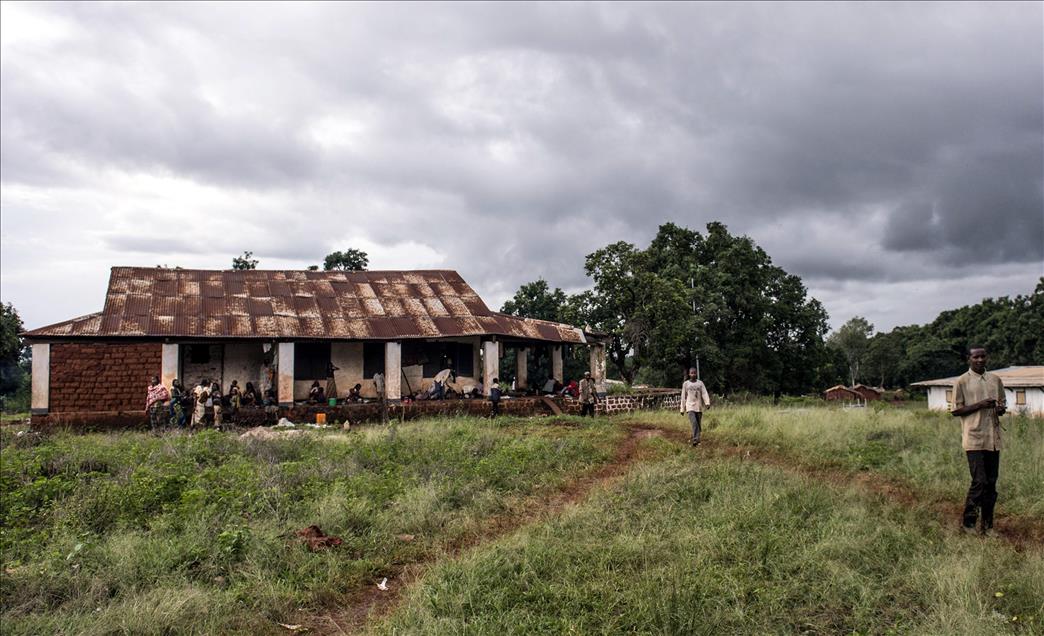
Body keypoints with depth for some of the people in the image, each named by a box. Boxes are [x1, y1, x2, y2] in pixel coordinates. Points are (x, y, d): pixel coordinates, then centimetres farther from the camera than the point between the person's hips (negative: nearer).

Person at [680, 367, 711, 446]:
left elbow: (704, 393, -4)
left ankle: (695, 439, 20)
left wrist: (707, 402, -22)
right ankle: (696, 440, -26)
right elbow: (683, 397, 9)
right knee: (694, 423, -20)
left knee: (699, 425, 5)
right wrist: (682, 409, 8)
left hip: (699, 407, 2)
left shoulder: (700, 383, 8)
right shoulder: (685, 384, 6)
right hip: (690, 407, -2)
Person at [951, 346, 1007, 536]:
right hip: (974, 438, -5)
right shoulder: (962, 382, -3)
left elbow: (1003, 402, 21)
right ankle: (967, 522, 7)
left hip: (993, 438, 5)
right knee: (979, 482, -9)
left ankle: (987, 526, 17)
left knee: (991, 484, 8)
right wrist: (979, 405, -17)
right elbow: (955, 410, -5)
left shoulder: (995, 379, 12)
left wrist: (1001, 408, -2)